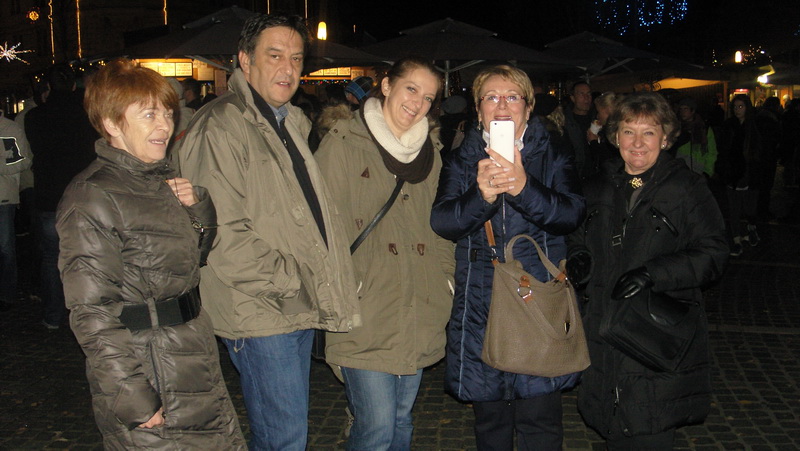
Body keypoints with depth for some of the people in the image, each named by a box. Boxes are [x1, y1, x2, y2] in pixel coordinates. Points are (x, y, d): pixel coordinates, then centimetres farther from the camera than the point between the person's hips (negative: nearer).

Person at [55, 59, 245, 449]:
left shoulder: (162, 180, 11)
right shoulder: (92, 198, -14)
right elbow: (93, 314, -18)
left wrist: (197, 205, 3)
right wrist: (134, 400, -20)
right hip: (149, 377, -8)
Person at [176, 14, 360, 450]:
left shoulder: (293, 123, 16)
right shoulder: (220, 127, -14)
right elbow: (224, 235, -21)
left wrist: (320, 283, 13)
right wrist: (288, 279, -15)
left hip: (301, 307, 9)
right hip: (261, 314, -9)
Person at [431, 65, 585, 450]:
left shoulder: (553, 160, 6)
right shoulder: (461, 162, 7)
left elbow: (571, 213, -12)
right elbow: (441, 222, -8)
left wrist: (524, 187, -30)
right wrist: (481, 195, -29)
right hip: (479, 307, 2)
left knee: (539, 418, -4)